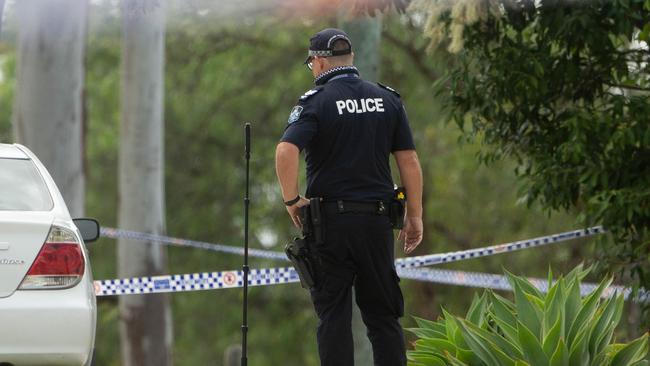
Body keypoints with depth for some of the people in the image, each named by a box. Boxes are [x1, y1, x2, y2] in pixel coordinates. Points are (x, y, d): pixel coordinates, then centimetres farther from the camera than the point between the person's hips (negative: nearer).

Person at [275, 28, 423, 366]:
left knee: (333, 315, 2)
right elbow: (409, 161, 4)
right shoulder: (388, 100, 6)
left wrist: (291, 200, -9)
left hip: (331, 220, -3)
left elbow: (286, 151, -22)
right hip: (378, 219, 3)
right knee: (383, 315, 9)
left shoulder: (316, 102, -6)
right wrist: (414, 215, 9)